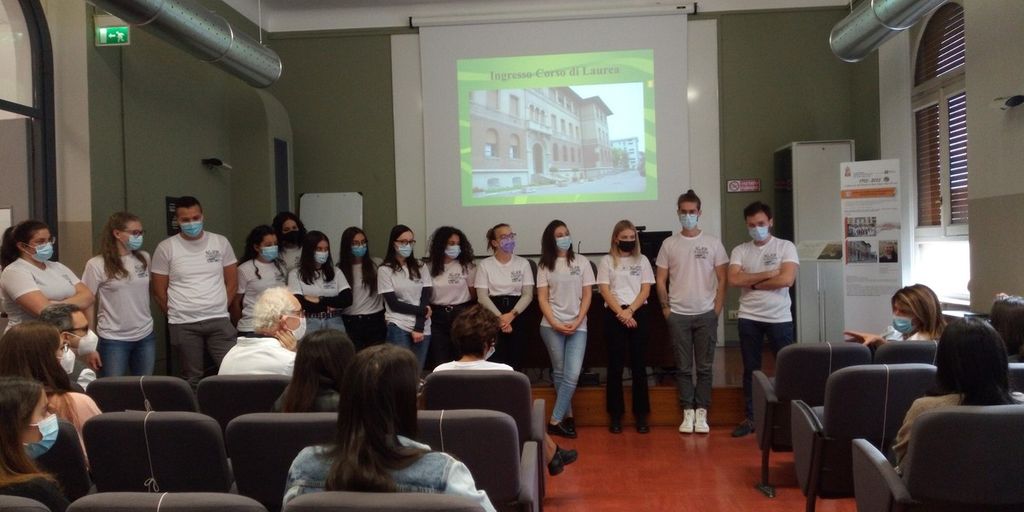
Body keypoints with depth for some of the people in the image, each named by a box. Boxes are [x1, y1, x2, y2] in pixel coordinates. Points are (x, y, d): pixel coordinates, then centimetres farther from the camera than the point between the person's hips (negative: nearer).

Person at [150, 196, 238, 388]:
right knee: (192, 378, 8)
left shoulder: (220, 242, 4)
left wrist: (219, 308, 6)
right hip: (184, 325, -1)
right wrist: (177, 314, 7)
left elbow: (232, 282, 10)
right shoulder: (166, 248, -1)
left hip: (219, 320, 1)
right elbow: (159, 290, 4)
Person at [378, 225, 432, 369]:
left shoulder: (420, 267, 10)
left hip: (422, 328, 3)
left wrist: (419, 328, -9)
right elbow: (394, 304, -6)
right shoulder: (385, 270, -1)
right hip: (399, 327, -3)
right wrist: (422, 310, -6)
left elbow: (425, 299, 2)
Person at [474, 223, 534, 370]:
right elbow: (482, 296, -4)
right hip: (492, 317, -1)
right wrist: (500, 317, -14)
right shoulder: (485, 265, 3)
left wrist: (511, 315, -12)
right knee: (495, 361, -9)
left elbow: (528, 294, 1)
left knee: (515, 361, -2)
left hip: (517, 316, 2)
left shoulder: (523, 263, 7)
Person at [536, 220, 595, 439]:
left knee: (572, 375, -9)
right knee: (559, 373, 5)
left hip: (578, 326, 0)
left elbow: (587, 295, 3)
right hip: (552, 326, 0)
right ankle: (567, 416, 17)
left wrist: (577, 322, -8)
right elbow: (542, 298, 1)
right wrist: (555, 324, -10)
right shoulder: (545, 265, 5)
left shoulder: (582, 261, 5)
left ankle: (555, 421, -4)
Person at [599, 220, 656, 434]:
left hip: (638, 314, 1)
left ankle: (641, 415, 8)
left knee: (639, 366, 2)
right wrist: (621, 313, -14)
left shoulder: (642, 260, 10)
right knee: (615, 366, 1)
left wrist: (630, 311, -12)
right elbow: (605, 290, -3)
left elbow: (645, 290, 2)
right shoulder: (607, 261, 5)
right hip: (614, 315, -1)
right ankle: (615, 415, 7)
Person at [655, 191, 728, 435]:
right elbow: (660, 280, 6)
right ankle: (688, 413, 12)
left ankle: (701, 413, 12)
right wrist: (665, 308, 0)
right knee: (683, 367, 4)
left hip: (706, 314, 0)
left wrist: (717, 309, -2)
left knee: (705, 367, 4)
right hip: (678, 315, 0)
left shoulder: (713, 243, 2)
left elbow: (722, 279, 3)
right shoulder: (669, 244, 4)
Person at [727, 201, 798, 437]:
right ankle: (750, 418, 18)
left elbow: (787, 279, -16)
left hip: (779, 318, -2)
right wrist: (768, 274, -11)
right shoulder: (740, 250, 5)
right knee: (751, 369, 9)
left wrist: (753, 283, -8)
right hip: (749, 318, 2)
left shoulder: (786, 247, -2)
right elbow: (733, 280, -10)